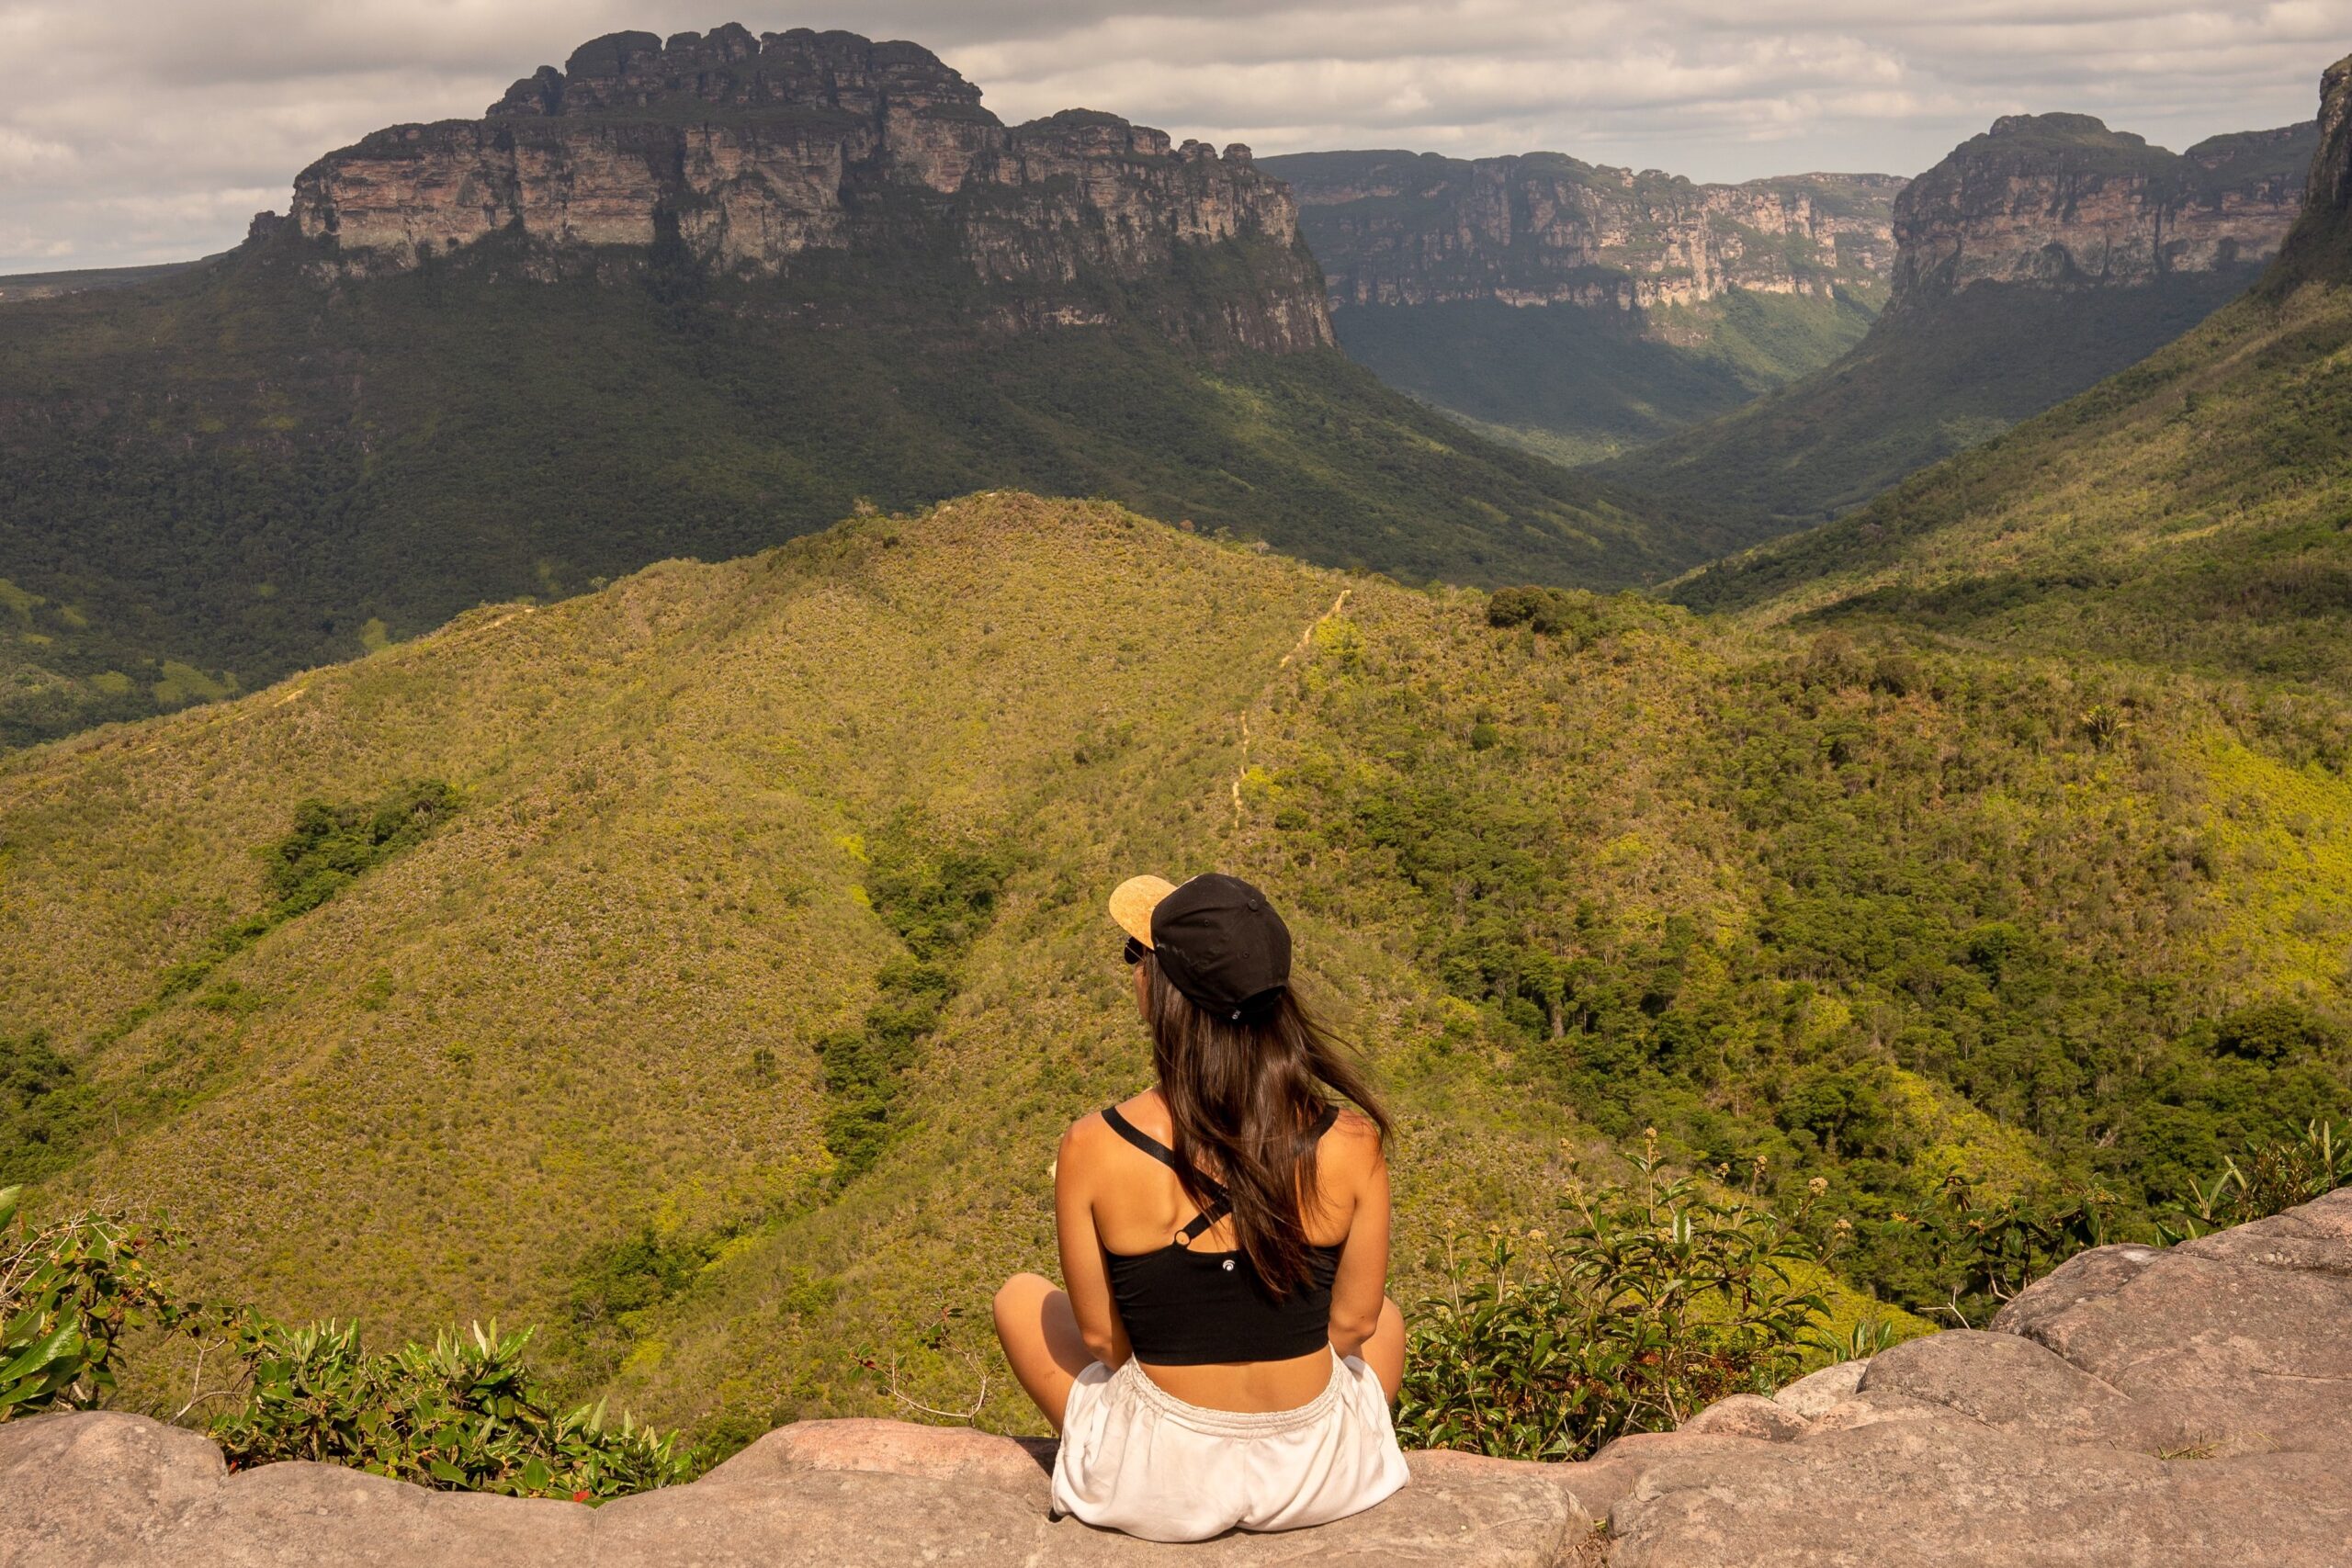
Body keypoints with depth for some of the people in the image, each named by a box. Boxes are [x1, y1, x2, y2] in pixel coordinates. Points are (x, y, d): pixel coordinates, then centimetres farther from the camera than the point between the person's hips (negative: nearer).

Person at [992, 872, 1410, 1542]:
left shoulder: (1092, 1151, -21)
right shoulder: (1350, 1145, -18)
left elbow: (1100, 1337, -9)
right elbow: (1354, 1320, -4)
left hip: (1157, 1493, -1)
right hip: (1320, 1483, 2)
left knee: (1020, 1298, 27)